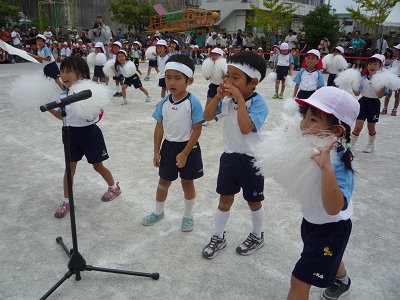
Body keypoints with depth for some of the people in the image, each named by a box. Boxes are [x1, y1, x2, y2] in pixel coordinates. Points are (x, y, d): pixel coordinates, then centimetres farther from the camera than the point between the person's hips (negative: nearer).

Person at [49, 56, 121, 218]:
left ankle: (114, 187, 38)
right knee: (69, 167, 9)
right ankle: (66, 202, 22)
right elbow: (63, 116, 12)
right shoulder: (64, 95, 0)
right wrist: (50, 109, -1)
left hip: (89, 132, -5)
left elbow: (90, 118, -22)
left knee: (98, 166, 11)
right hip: (72, 133, 5)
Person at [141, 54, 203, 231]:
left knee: (187, 183, 12)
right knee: (164, 181, 19)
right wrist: (156, 152, 3)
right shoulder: (164, 102, -4)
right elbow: (159, 128, 3)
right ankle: (158, 212, 41)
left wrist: (184, 153, -17)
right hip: (168, 146, 4)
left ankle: (188, 216, 35)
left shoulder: (193, 103, -18)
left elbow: (197, 131, -16)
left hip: (188, 148, -4)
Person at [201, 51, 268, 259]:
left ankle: (257, 237, 39)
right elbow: (207, 117, 0)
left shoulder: (258, 103, -20)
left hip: (251, 160, -5)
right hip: (229, 156, 5)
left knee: (253, 201, 15)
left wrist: (240, 99, -30)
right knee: (225, 200, 16)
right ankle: (218, 237, 34)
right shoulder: (228, 100, -1)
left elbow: (245, 128, -33)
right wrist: (218, 96, -13)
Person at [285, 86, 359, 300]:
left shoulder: (338, 164, -36)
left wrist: (326, 167, -57)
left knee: (299, 280, 0)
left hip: (330, 228, -8)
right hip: (312, 221, 8)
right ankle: (342, 282, 69)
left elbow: (333, 208, -48)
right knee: (326, 257, 36)